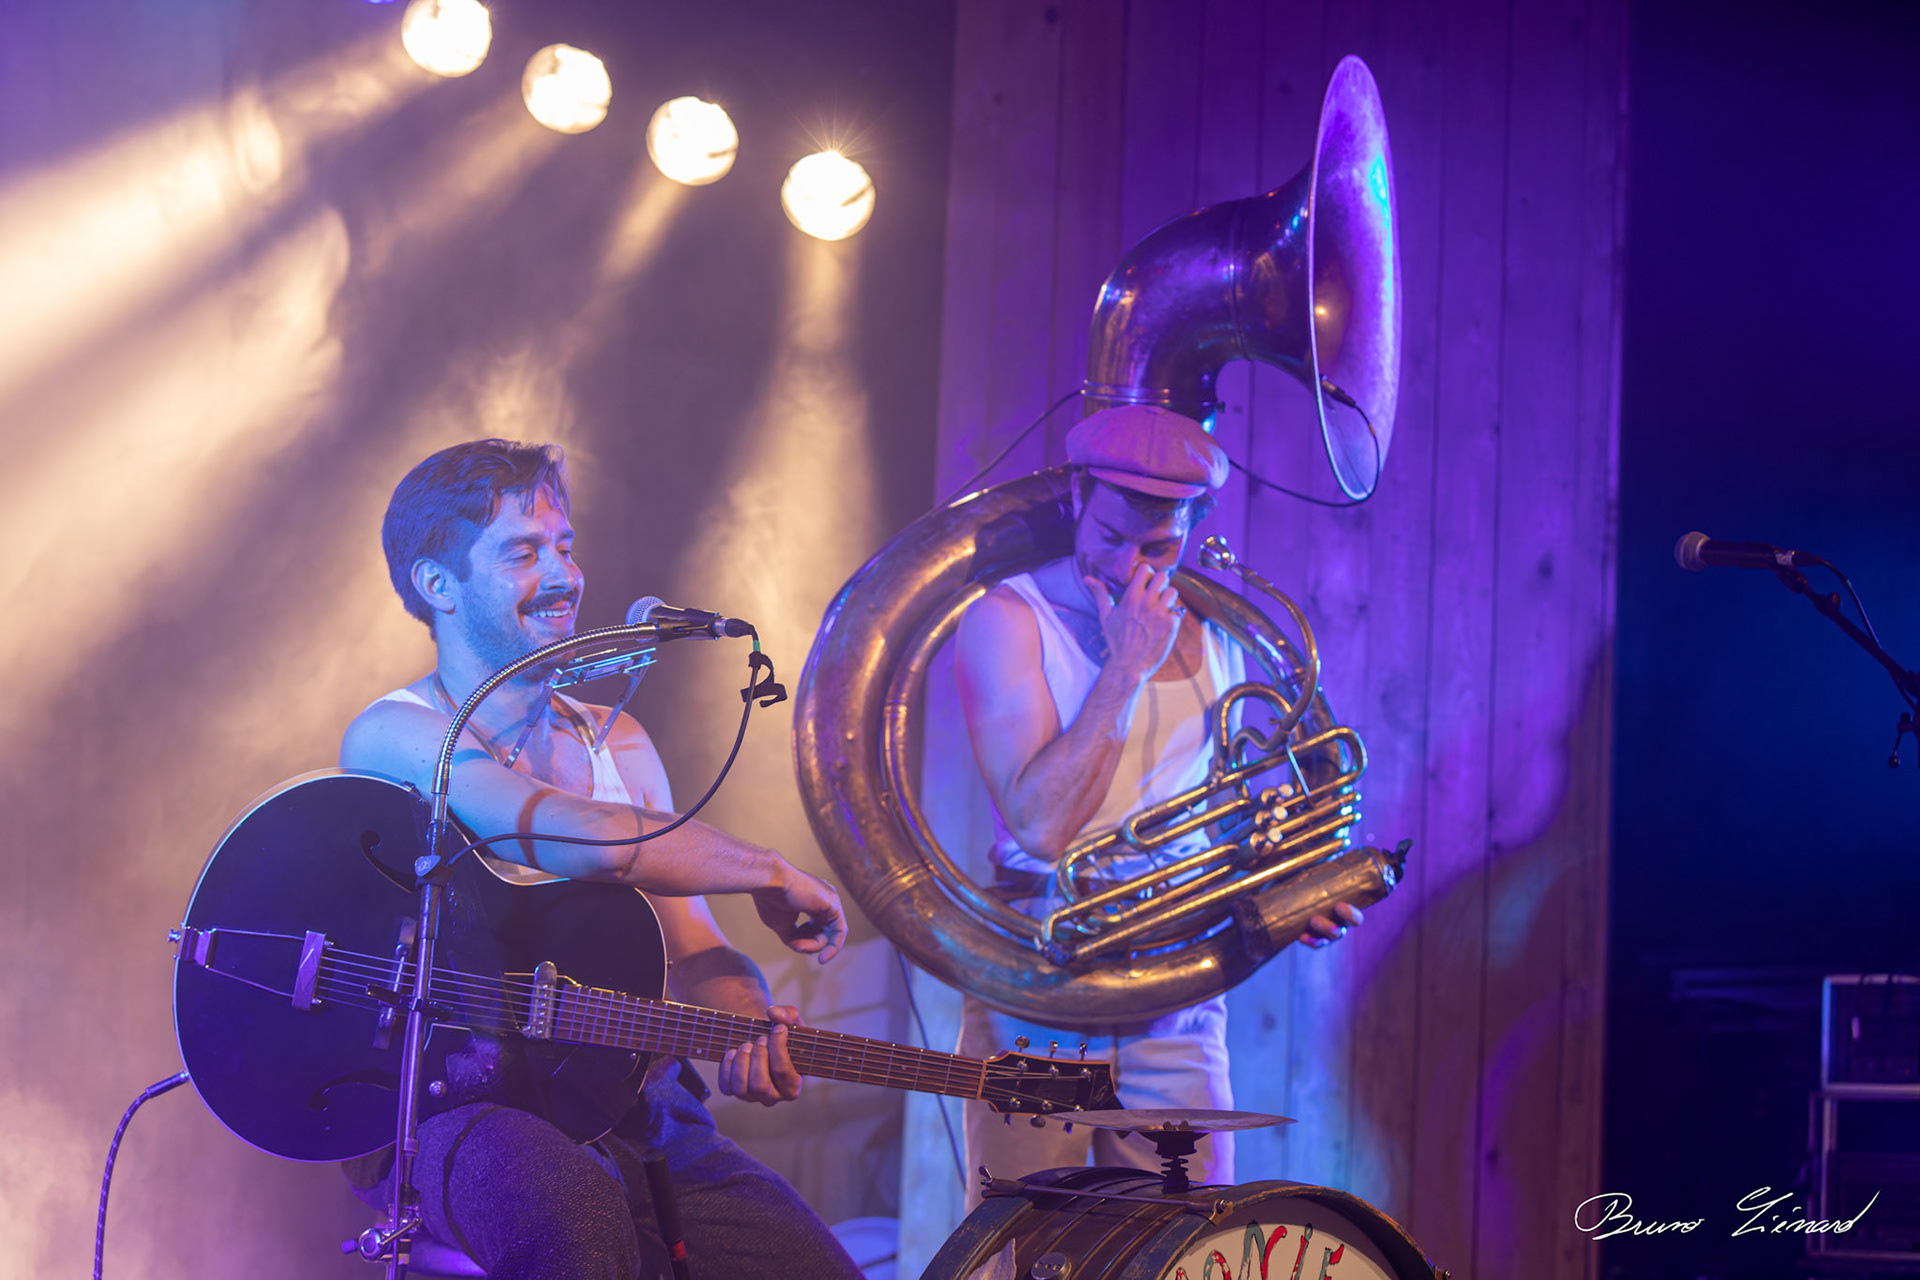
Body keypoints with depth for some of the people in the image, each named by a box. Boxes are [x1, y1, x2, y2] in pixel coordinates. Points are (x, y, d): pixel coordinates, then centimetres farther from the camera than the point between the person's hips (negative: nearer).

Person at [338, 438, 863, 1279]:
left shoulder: (616, 741, 17)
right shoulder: (395, 737, -7)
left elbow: (692, 947, 12)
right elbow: (591, 841, -23)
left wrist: (750, 1027, -11)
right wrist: (771, 874, -10)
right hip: (445, 1106, -6)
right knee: (577, 1209, -39)